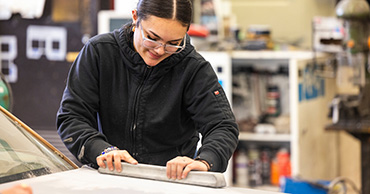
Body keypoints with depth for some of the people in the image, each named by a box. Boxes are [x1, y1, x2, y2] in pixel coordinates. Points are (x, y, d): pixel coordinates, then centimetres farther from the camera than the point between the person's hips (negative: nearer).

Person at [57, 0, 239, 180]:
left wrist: (204, 161, -35)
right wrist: (103, 150, -26)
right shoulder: (99, 52, -4)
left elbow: (223, 127, -13)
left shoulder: (195, 68, -6)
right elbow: (71, 116, -6)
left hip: (170, 180, -1)